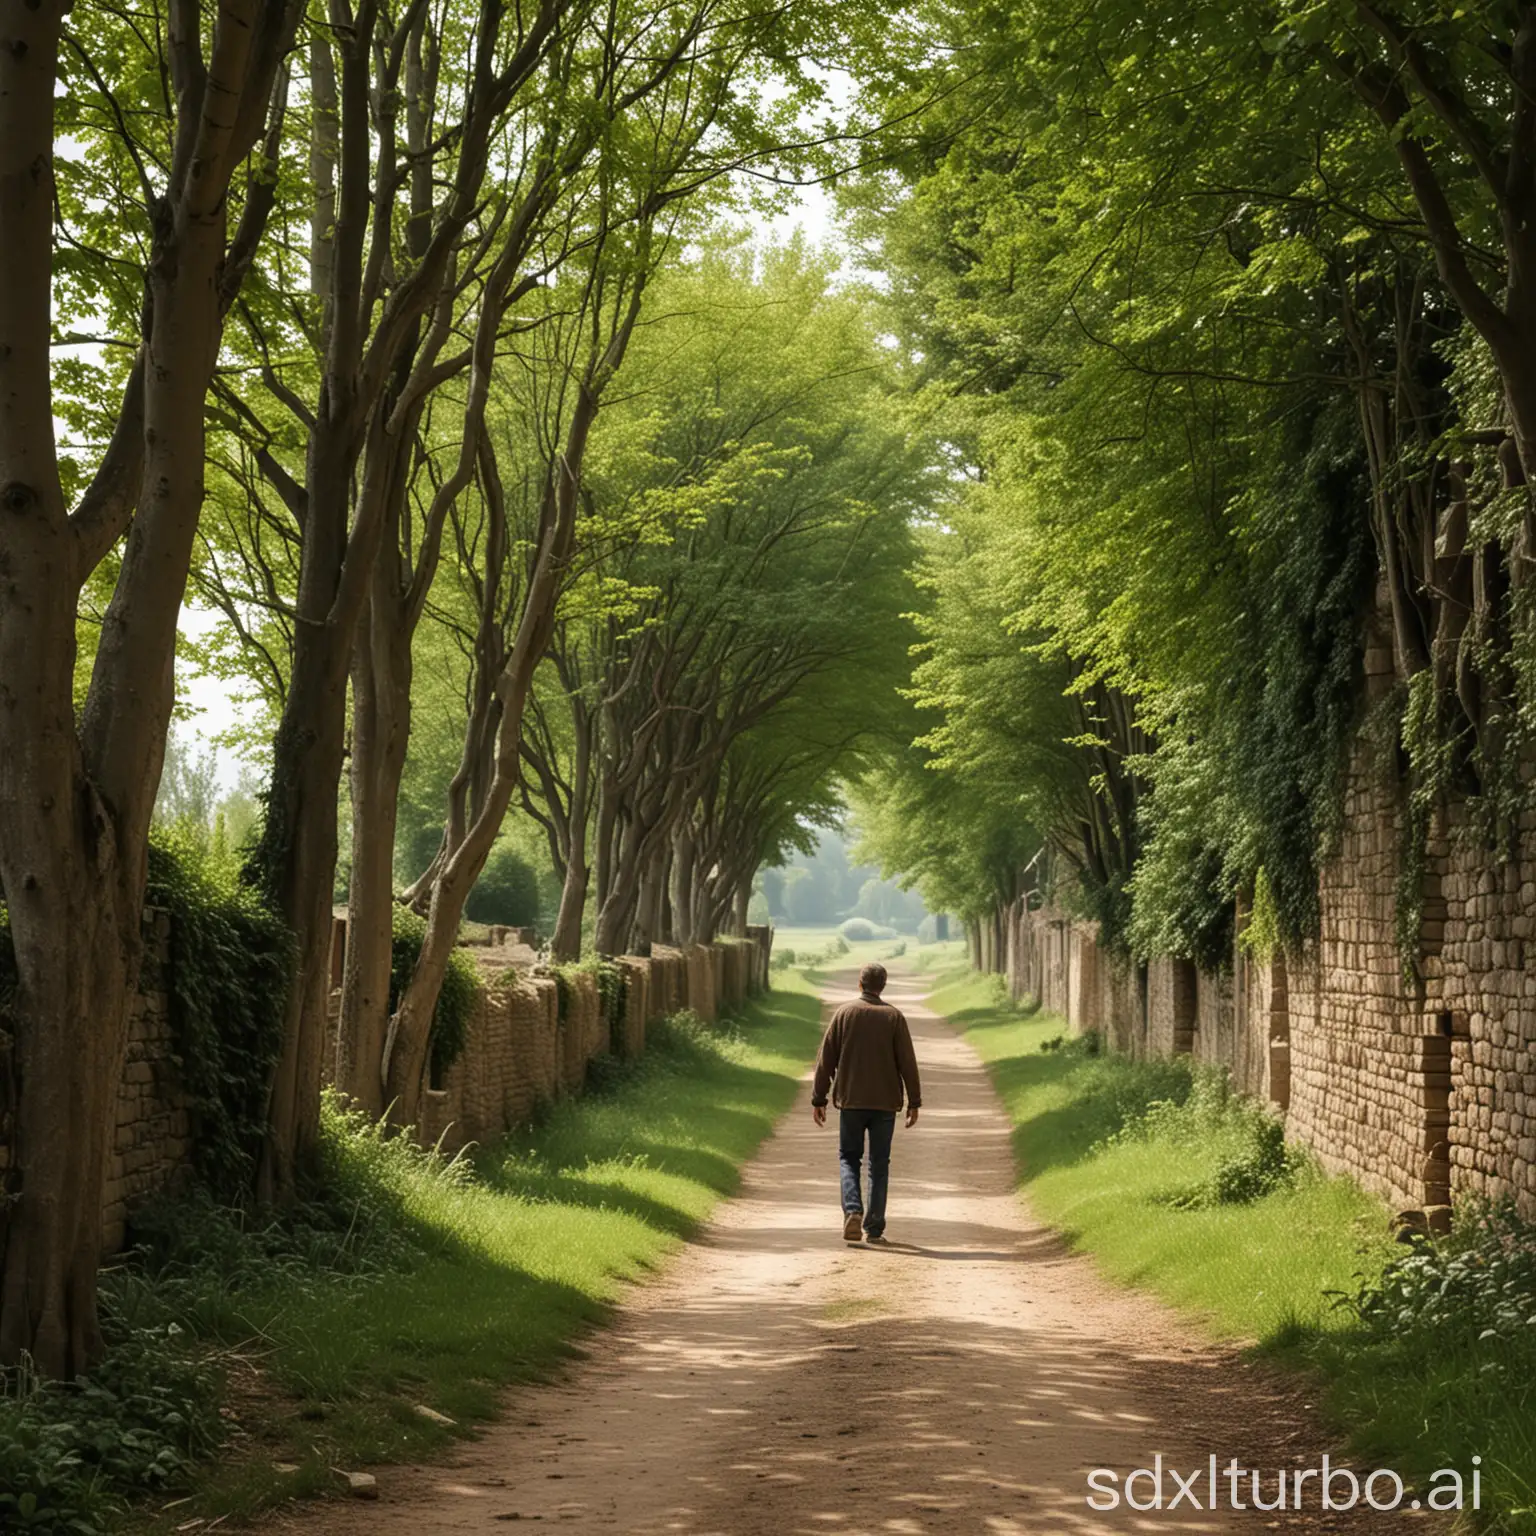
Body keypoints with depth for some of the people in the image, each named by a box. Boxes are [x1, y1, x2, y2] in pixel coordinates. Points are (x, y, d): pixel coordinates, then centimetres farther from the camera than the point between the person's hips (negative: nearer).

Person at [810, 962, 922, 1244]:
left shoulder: (844, 1013, 0)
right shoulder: (894, 1017, -1)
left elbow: (825, 1059, 1)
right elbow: (907, 1062, -4)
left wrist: (818, 1099, 6)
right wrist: (914, 1102, 2)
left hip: (850, 1100, 0)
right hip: (885, 1102, 0)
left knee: (849, 1157, 11)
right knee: (879, 1164, 8)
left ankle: (853, 1210, -13)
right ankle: (874, 1228, 6)